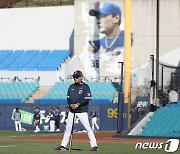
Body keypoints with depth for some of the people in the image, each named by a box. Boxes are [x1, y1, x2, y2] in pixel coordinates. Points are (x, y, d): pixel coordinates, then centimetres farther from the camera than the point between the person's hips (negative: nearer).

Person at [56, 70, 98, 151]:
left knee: (88, 128, -10)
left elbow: (88, 98, -11)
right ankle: (63, 145, 15)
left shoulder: (85, 87, -5)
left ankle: (94, 145, -8)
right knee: (68, 127, 8)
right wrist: (70, 104, -6)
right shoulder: (71, 86, 12)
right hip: (72, 111, 6)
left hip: (82, 111, -6)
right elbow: (68, 97, 14)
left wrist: (78, 104, -17)